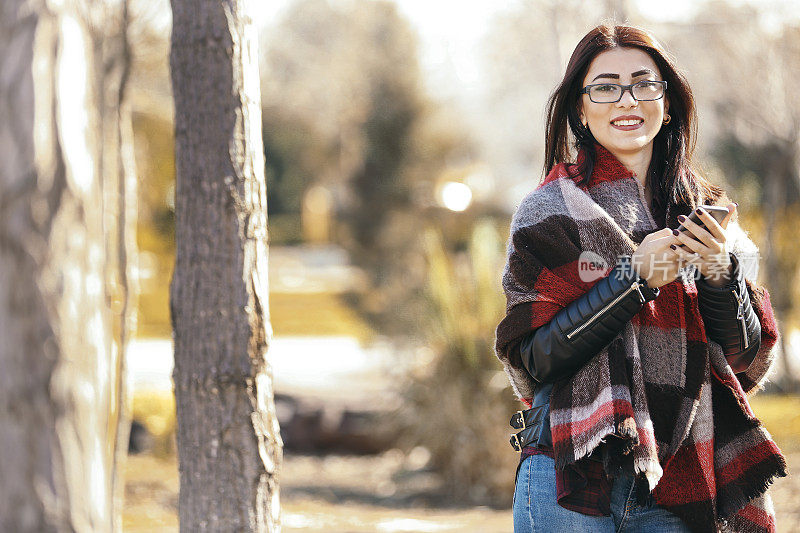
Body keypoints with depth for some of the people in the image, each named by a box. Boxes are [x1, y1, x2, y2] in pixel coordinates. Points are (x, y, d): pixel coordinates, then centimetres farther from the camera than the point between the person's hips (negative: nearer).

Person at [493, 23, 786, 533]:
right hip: (572, 472, -3)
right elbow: (533, 357, -9)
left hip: (679, 482, 3)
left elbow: (748, 360, 7)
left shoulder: (707, 211, 9)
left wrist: (720, 274, -10)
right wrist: (636, 277, -17)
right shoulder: (550, 212, -1)